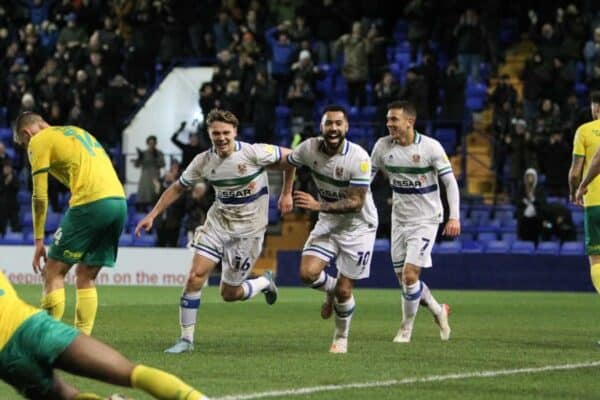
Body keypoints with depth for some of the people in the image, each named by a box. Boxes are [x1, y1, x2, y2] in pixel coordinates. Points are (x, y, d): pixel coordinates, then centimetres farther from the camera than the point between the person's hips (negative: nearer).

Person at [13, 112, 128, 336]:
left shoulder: (39, 141, 7)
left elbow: (40, 197, 2)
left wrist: (38, 240, 5)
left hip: (90, 202, -7)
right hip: (119, 201, 7)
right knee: (86, 277, 14)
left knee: (54, 272, 1)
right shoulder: (78, 132, 30)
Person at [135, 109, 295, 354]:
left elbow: (289, 158, -3)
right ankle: (186, 339, -2)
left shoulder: (253, 153, -17)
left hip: (248, 229, -3)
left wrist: (286, 193, 2)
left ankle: (265, 283, 33)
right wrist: (152, 215, 2)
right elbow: (177, 188, 8)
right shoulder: (204, 161, -5)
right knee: (195, 276, -13)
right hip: (217, 223, 3)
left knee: (229, 294, 0)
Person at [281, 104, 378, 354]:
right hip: (328, 223, 4)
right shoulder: (309, 148, -12)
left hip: (358, 226, -4)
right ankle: (331, 289, 20)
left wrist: (319, 206, -34)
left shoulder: (358, 158, -26)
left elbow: (356, 203, -25)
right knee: (308, 273, -16)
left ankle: (341, 337, 24)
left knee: (343, 291, -3)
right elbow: (288, 163, 12)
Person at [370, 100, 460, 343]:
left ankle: (407, 328, 5)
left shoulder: (430, 147, -14)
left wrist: (454, 217, -19)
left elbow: (450, 182, -10)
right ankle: (438, 311, 31)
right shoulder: (383, 146, -3)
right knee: (403, 278, 7)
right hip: (399, 219, 5)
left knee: (410, 275, -14)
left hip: (426, 220, -5)